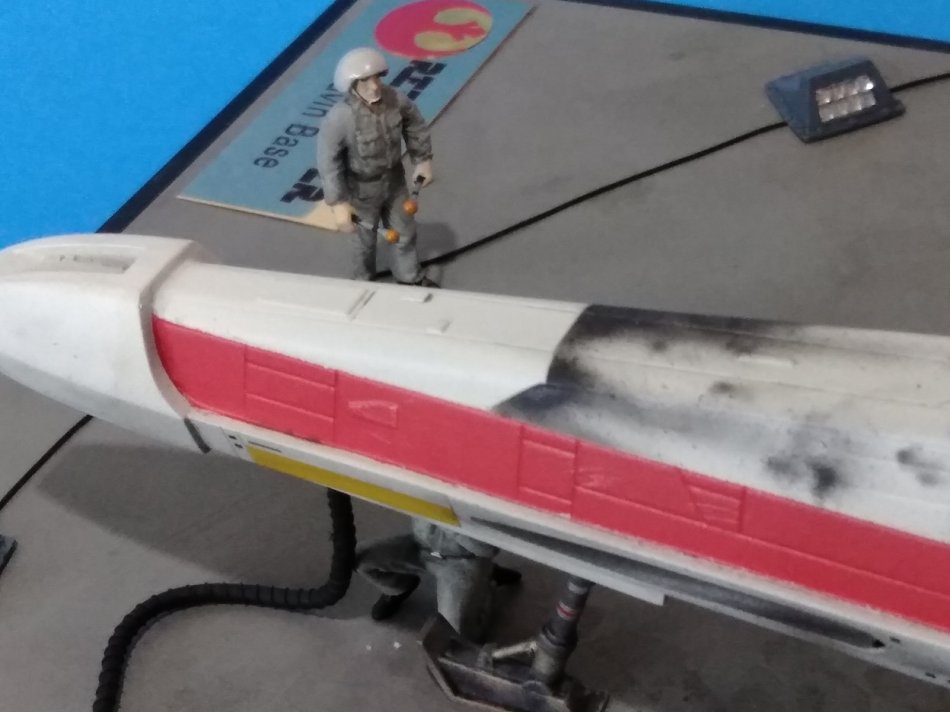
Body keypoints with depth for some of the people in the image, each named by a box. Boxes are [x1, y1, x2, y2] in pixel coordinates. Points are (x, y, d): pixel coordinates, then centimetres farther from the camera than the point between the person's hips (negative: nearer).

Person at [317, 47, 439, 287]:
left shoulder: (395, 99, -21)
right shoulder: (340, 117, -35)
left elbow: (415, 125, 1)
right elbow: (327, 162, -28)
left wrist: (423, 160, 5)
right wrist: (338, 203, -29)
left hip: (394, 179, 5)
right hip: (361, 188, -5)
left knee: (405, 232, 24)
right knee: (366, 239, 19)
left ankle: (411, 278, 51)